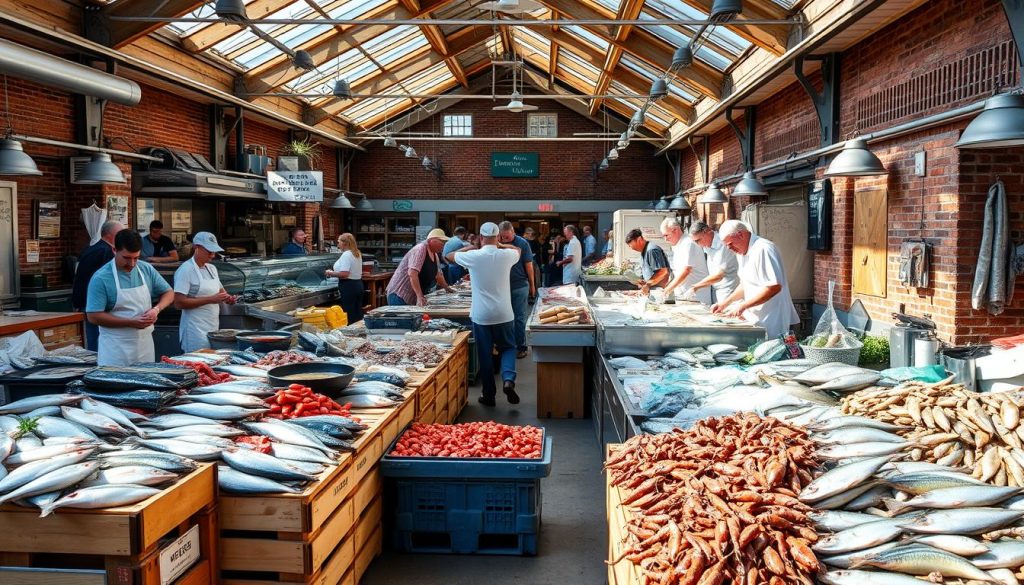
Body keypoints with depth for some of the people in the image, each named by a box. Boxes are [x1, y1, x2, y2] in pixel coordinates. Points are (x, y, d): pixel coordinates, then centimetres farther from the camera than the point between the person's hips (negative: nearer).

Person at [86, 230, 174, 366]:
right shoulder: (100, 278, -11)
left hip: (144, 343, 4)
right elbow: (94, 316, -13)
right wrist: (131, 323, -18)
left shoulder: (147, 269, 3)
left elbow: (168, 293, 13)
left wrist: (156, 309, -8)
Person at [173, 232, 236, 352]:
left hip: (214, 329, 7)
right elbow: (179, 303, -18)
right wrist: (210, 299, -20)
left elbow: (220, 290, 27)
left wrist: (227, 297, 3)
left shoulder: (212, 268, 13)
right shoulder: (186, 270, -11)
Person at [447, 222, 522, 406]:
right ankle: (508, 379, -8)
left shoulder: (473, 257, -9)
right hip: (504, 315, 1)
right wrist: (500, 245, 27)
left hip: (481, 315, -1)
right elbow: (518, 249, 22)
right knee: (508, 348, 17)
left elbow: (450, 256, 10)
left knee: (485, 354, 10)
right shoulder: (506, 255, -4)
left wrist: (468, 248, 20)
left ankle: (489, 395, 15)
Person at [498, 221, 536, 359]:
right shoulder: (498, 243, 1)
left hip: (520, 286, -3)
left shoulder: (522, 243, -7)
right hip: (503, 285, 3)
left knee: (519, 318, 4)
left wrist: (532, 285, 2)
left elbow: (529, 265, -2)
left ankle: (521, 347, 12)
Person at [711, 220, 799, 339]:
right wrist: (725, 303, 11)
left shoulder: (763, 249, -18)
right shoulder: (743, 253, 13)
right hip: (755, 320, 8)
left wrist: (743, 306, -23)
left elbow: (774, 287, -25)